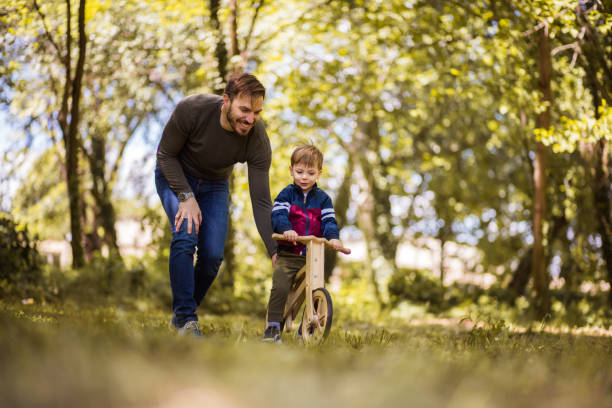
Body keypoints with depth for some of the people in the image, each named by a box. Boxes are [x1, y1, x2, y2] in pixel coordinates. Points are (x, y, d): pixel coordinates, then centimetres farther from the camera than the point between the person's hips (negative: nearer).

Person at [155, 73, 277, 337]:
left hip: (214, 186, 2)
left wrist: (275, 251, -32)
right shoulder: (192, 110, -33)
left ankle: (181, 315, 13)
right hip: (175, 177, -2)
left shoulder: (258, 140, -28)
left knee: (213, 255, -10)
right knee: (185, 237, -25)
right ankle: (186, 320, -15)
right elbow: (165, 155, -18)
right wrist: (186, 197, -29)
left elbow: (261, 201, -25)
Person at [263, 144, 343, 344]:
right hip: (287, 256, -2)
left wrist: (333, 237, -21)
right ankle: (272, 328, -12)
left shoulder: (323, 198, 11)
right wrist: (286, 229, -31)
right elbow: (278, 215, -10)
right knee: (280, 288, -19)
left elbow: (329, 220, 1)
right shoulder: (287, 194, 4)